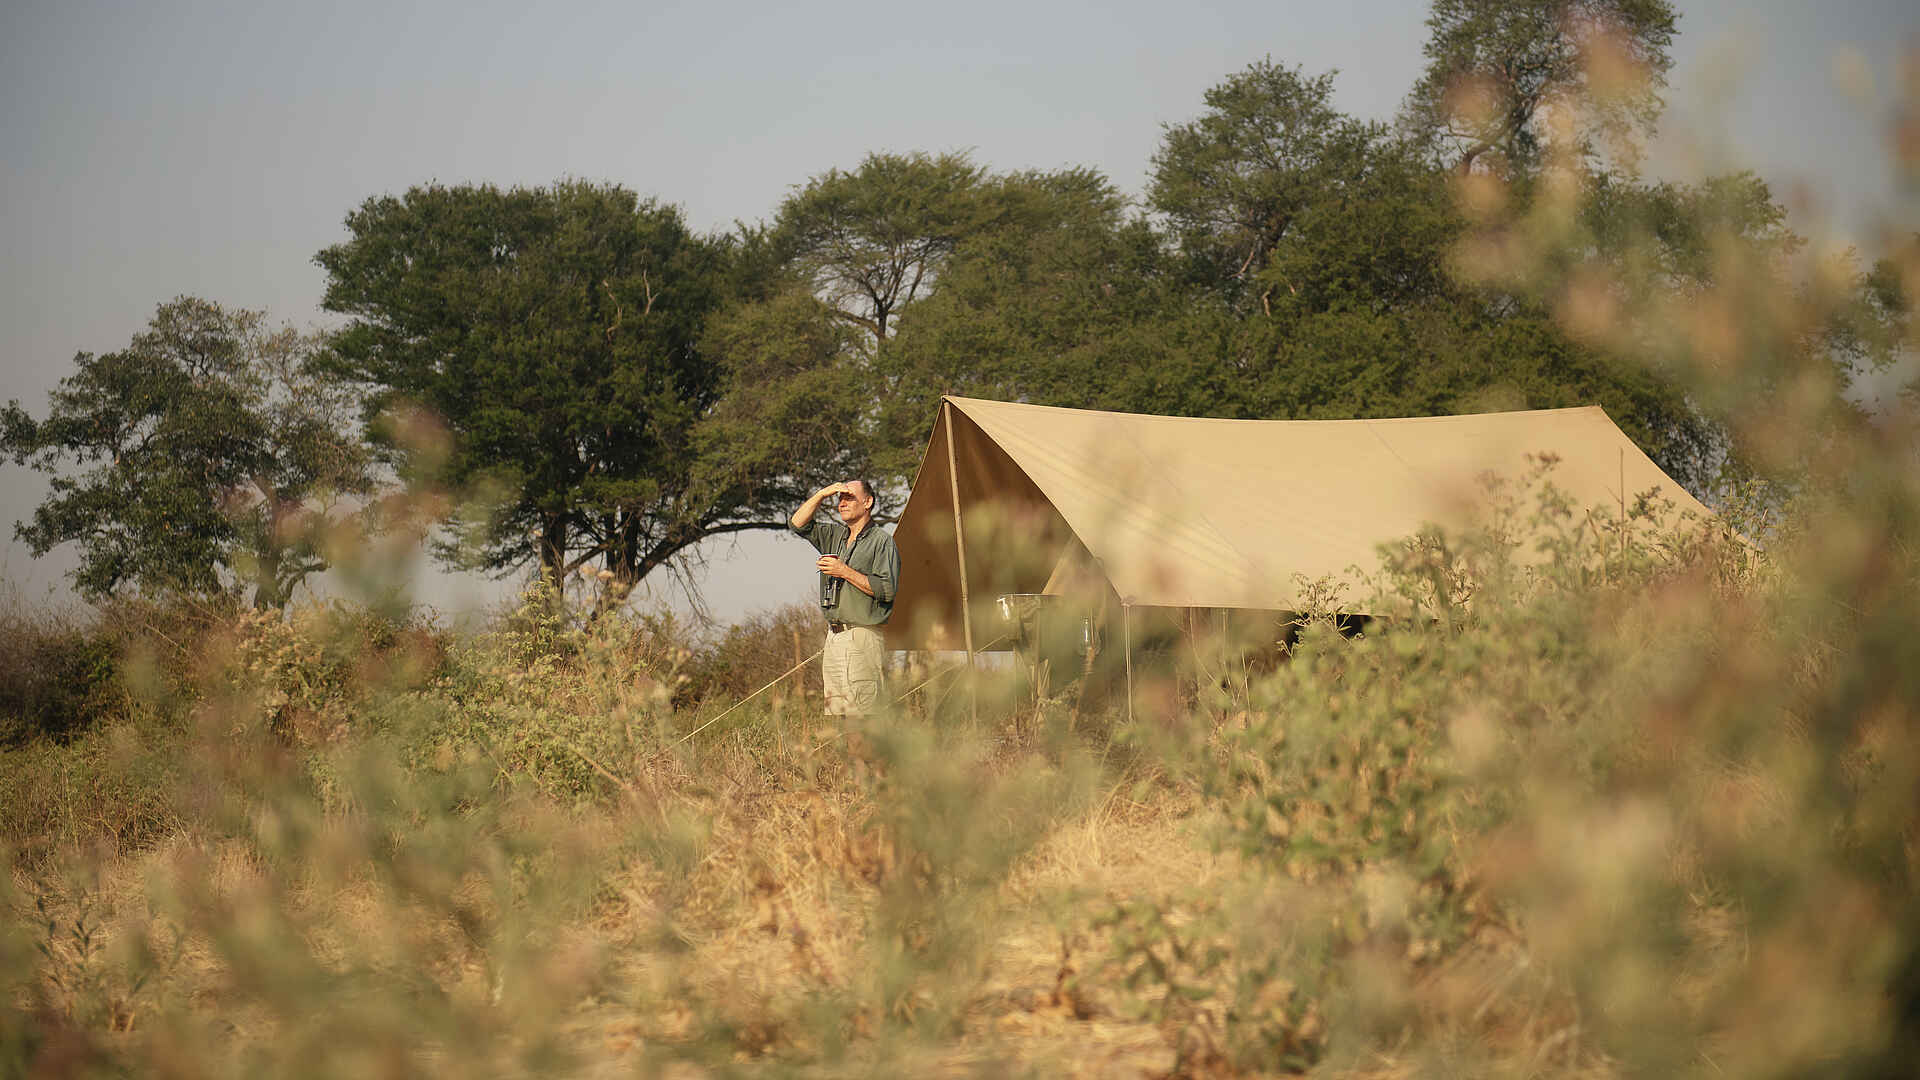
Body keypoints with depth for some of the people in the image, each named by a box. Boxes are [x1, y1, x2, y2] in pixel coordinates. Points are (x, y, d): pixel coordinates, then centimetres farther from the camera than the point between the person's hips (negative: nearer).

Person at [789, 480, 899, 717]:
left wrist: (846, 572, -14)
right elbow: (798, 524, 12)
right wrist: (821, 495, 1)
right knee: (834, 711, 5)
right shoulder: (834, 535, 17)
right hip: (833, 637, 7)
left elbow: (887, 589, -11)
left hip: (863, 640, -7)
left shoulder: (881, 540, -3)